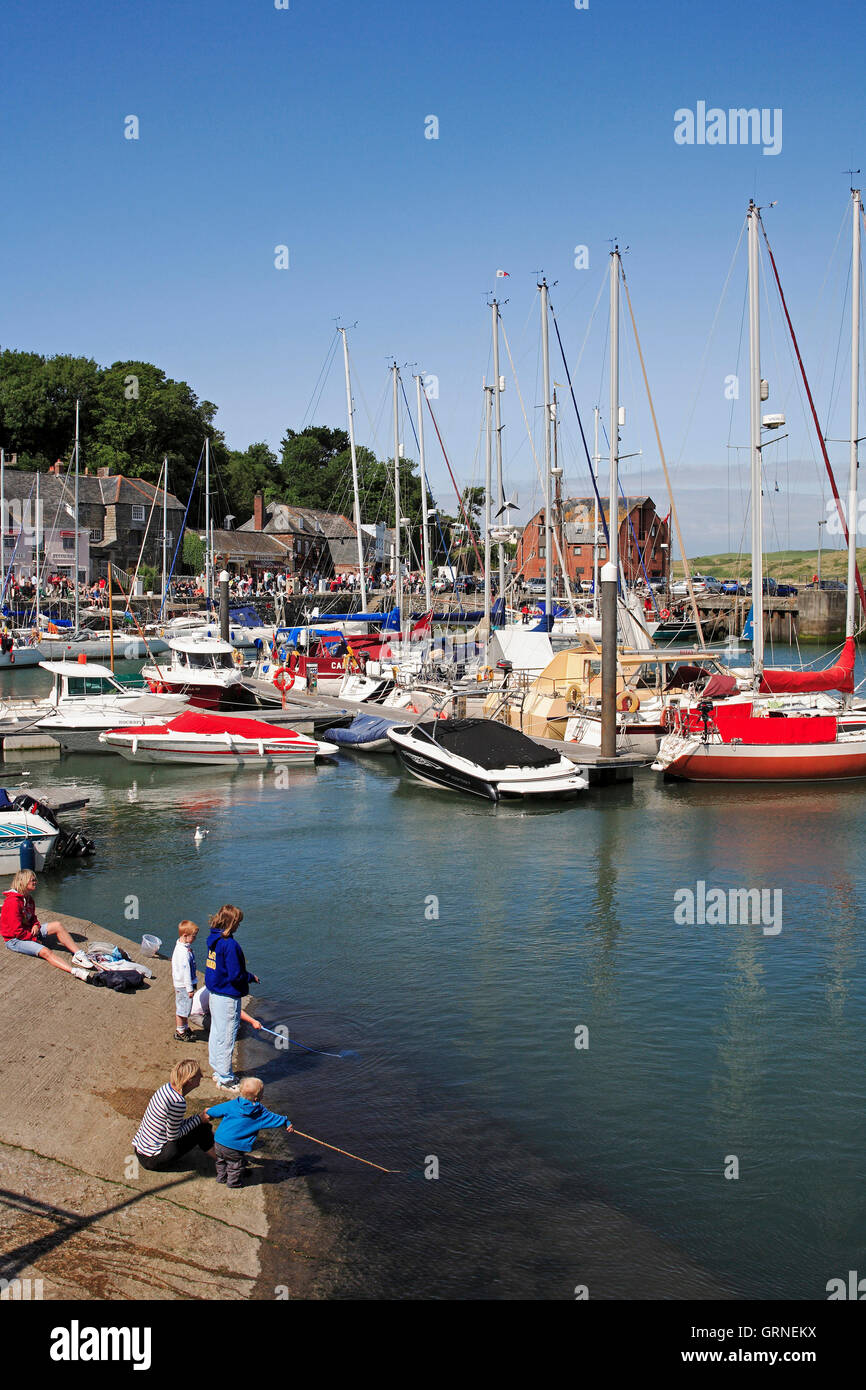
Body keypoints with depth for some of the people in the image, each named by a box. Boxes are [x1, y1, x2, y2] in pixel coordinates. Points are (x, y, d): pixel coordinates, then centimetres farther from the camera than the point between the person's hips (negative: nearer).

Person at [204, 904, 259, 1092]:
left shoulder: (213, 940, 4)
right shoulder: (230, 945, -24)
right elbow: (236, 976, -24)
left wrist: (246, 976, 15)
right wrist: (252, 978, -5)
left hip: (215, 994, 9)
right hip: (228, 998, -9)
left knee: (216, 1033, 20)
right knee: (226, 1037, 1)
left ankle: (218, 1071, 34)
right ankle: (225, 1079, 10)